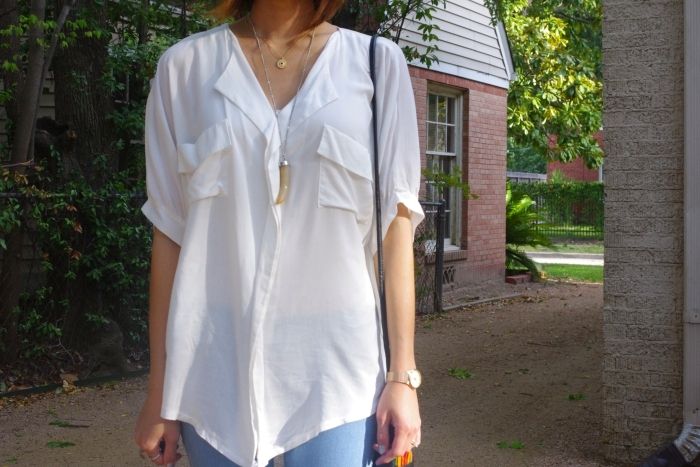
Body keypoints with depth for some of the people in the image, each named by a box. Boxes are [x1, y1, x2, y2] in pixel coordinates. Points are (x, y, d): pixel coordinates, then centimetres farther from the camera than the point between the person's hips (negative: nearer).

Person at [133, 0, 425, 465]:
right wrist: (160, 391, 5)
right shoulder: (186, 66, 4)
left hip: (336, 363, 0)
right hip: (217, 368, 1)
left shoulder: (377, 62, 3)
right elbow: (170, 231, 5)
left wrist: (402, 374, -2)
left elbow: (396, 221, 2)